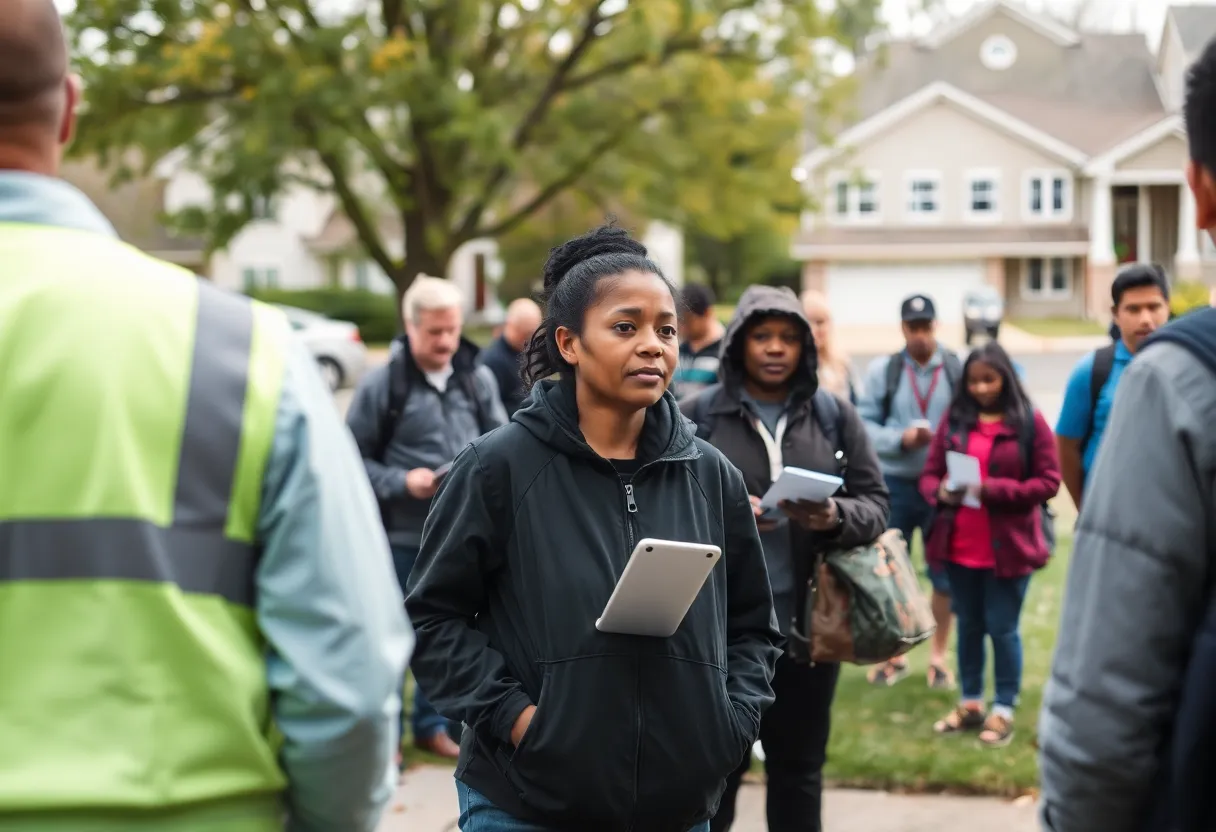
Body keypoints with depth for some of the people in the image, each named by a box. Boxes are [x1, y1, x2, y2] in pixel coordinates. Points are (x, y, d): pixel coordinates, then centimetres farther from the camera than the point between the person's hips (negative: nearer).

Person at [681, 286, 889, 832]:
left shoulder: (835, 415, 6)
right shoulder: (694, 417, 0)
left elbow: (875, 504, 5)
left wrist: (836, 518, -17)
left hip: (808, 624, 2)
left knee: (799, 768, 12)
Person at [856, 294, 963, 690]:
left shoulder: (959, 371, -4)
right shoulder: (882, 370, -1)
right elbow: (864, 424, -4)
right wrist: (900, 439, -18)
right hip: (894, 484, 1)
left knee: (945, 573, 8)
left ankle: (939, 657, 23)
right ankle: (893, 655, 25)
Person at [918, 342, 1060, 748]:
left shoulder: (1030, 421, -5)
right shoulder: (954, 419, 5)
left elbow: (1048, 482, -8)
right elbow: (929, 473, 8)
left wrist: (993, 490, -18)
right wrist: (940, 492, -15)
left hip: (1007, 546, -4)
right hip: (960, 545, 4)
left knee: (1002, 628, 2)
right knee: (968, 625, 14)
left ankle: (1004, 710, 13)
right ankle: (970, 703, 26)